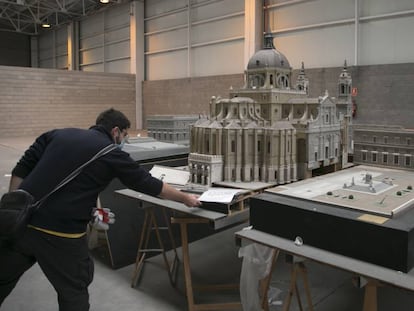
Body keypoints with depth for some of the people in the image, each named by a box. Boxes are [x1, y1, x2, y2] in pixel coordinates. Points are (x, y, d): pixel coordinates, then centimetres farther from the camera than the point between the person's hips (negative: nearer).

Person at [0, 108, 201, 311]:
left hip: (20, 221, 6)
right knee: (73, 289, 17)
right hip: (61, 232, -6)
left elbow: (21, 169, 8)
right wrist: (185, 198, 18)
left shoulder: (58, 134, 11)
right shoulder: (112, 154, -2)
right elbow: (149, 184, 6)